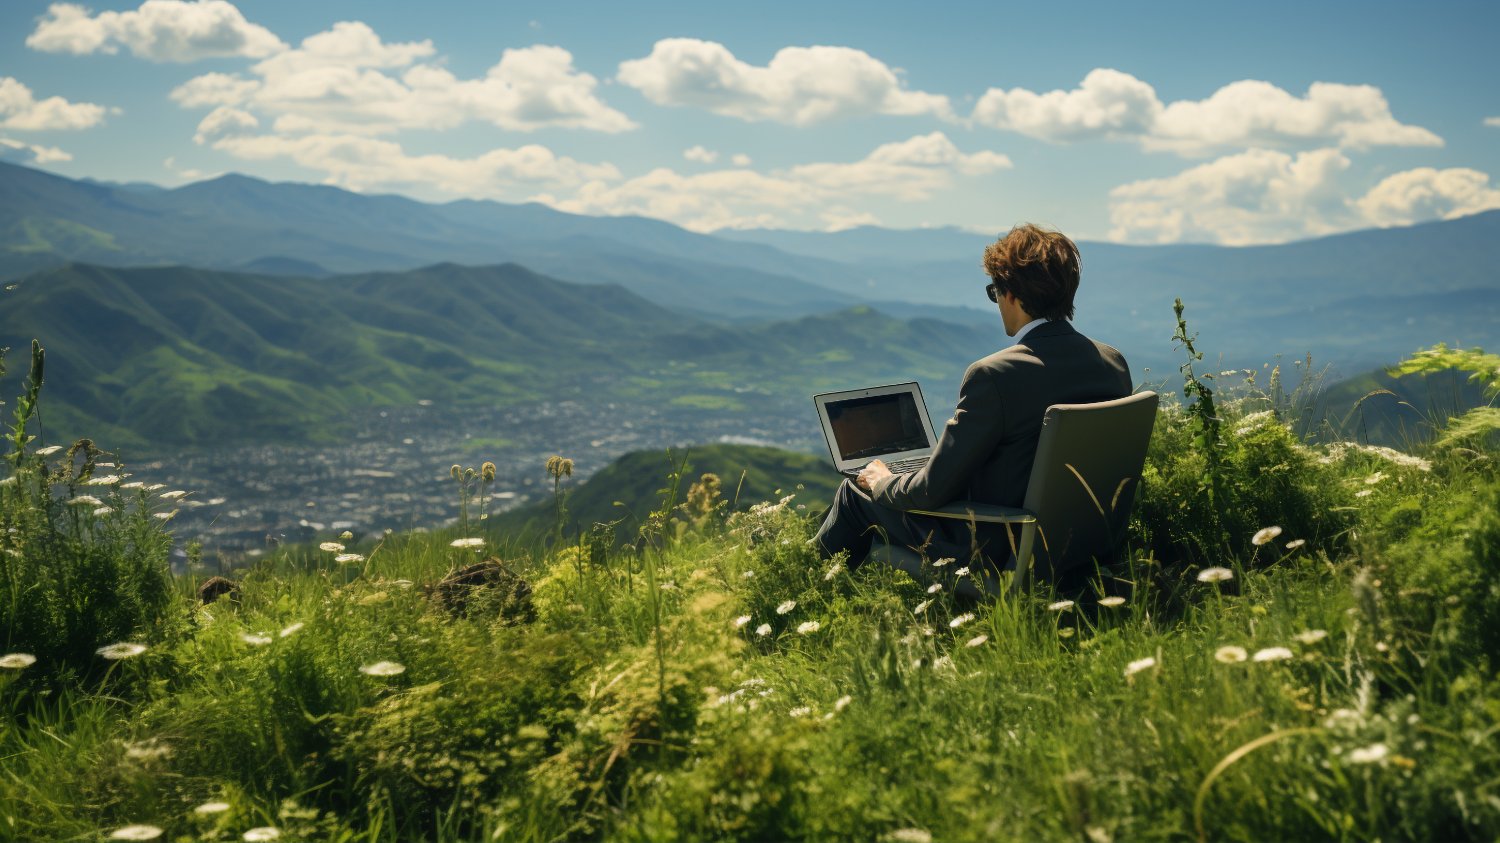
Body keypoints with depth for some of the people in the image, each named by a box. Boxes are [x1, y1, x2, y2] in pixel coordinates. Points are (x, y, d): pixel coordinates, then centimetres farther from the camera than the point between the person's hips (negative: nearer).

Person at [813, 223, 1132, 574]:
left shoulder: (994, 375, -27)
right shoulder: (1114, 363, -4)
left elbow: (933, 490, -22)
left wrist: (882, 483, 0)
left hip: (993, 550, -8)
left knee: (856, 491, 17)